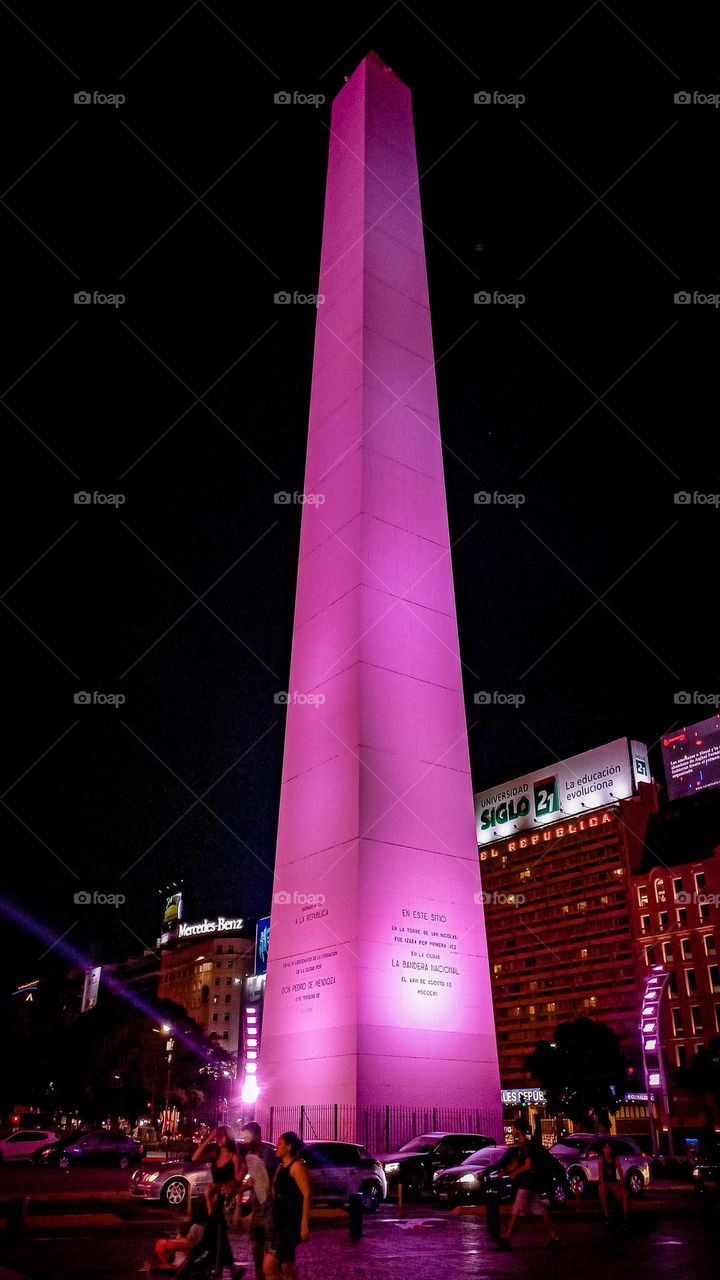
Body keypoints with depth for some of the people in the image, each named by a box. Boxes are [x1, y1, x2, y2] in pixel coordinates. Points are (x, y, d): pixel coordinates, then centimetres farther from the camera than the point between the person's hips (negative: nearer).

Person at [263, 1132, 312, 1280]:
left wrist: (304, 1224, -23)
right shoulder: (281, 1167, 17)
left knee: (269, 1268, -13)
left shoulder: (296, 1166, -10)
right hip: (279, 1223, 9)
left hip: (291, 1224, -9)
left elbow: (307, 1195, -17)